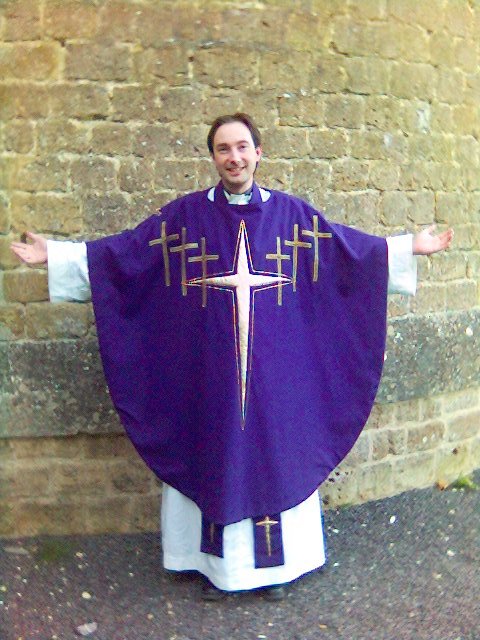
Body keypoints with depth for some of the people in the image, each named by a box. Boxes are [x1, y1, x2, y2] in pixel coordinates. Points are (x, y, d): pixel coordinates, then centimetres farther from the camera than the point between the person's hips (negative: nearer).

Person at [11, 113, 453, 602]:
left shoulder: (290, 212, 3)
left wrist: (411, 247, 7)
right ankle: (217, 564, 26)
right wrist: (55, 255, -2)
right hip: (209, 371, 0)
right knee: (214, 458, 8)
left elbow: (351, 248, 9)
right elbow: (122, 252, 1)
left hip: (274, 369, 1)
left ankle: (273, 563, 29)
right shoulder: (185, 214, 0)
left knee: (273, 454, 10)